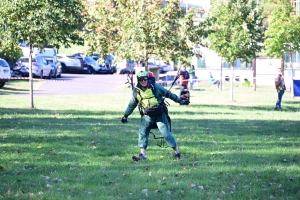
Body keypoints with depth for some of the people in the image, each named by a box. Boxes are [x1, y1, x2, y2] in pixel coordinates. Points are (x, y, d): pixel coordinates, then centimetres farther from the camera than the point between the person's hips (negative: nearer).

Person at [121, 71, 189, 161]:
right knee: (142, 133, -10)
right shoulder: (136, 91, 2)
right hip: (147, 116, 3)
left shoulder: (155, 87, -6)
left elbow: (168, 94, 3)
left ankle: (177, 152, 7)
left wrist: (180, 100, 3)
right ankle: (142, 154, -6)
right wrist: (125, 115, 18)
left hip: (159, 114, -3)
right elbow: (131, 104, 16)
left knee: (166, 133, -5)